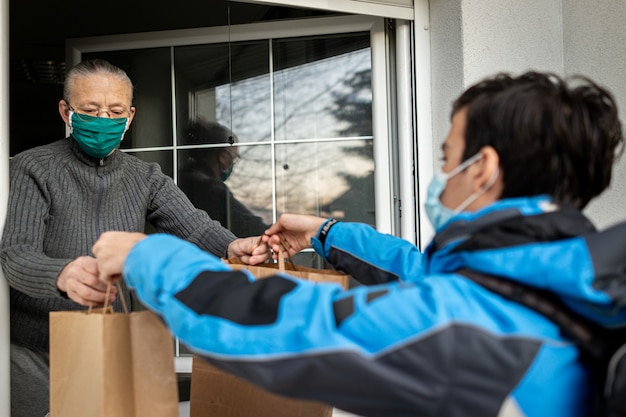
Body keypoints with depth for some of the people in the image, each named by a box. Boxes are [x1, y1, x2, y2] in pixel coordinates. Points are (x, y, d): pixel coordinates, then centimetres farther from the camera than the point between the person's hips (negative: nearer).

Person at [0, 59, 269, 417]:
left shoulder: (146, 179, 4)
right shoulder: (33, 169, -9)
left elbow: (194, 226, -10)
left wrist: (231, 247, -35)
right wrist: (63, 276, -45)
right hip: (33, 354, -3)